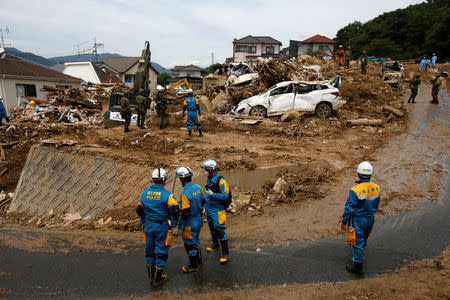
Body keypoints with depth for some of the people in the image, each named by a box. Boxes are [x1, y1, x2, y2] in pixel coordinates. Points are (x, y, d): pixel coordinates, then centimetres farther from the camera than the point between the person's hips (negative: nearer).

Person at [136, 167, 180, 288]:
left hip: (148, 226, 5)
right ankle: (158, 279, 17)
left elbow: (139, 210, 10)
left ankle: (152, 276, 32)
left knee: (150, 251, 18)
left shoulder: (144, 193, 0)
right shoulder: (167, 195, -17)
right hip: (162, 228, -5)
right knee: (161, 253, 8)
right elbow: (175, 211, -21)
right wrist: (173, 224, -4)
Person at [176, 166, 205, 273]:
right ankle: (199, 260, 42)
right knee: (195, 241, 25)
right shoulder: (198, 187, -4)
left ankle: (194, 266, 25)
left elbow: (185, 213, -26)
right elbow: (202, 201, 9)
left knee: (190, 245, 10)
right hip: (198, 220, 8)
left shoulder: (185, 194, -28)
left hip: (189, 224, -8)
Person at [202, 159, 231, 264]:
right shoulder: (209, 179, 5)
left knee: (220, 230, -7)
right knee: (212, 228, 23)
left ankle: (225, 253, 2)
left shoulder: (221, 181, -22)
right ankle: (215, 245, 46)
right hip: (209, 208, 8)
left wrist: (212, 194, -29)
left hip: (217, 210, -8)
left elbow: (225, 196, -23)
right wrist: (205, 205, 21)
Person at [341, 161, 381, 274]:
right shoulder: (376, 188, -8)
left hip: (358, 219, -6)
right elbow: (376, 204, 7)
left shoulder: (356, 190, -28)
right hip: (370, 218, 6)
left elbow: (349, 208, -21)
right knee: (364, 239, 26)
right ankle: (359, 255, 50)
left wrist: (344, 222, -11)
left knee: (357, 242, 8)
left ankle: (358, 265, 17)